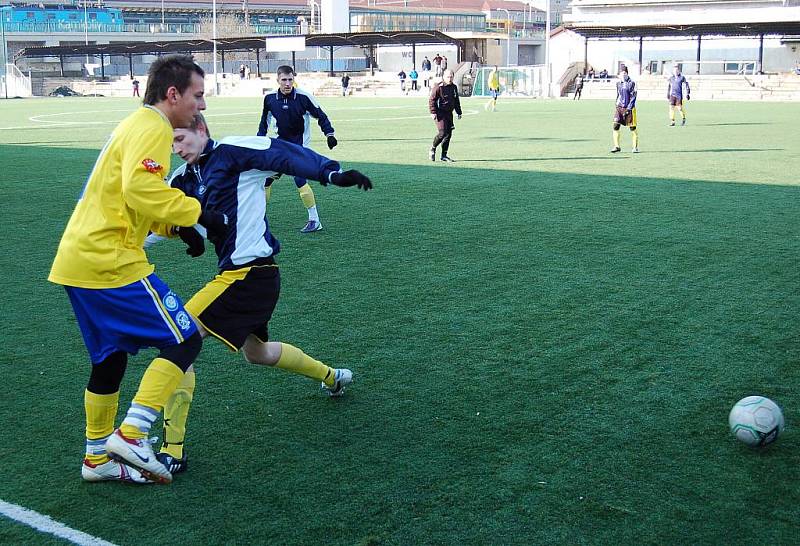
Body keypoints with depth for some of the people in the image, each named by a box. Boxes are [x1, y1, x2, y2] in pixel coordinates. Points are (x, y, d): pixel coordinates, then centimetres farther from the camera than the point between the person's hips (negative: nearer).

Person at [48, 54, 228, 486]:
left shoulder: (134, 125, 22)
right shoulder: (152, 128, -9)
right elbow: (140, 188, -26)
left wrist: (177, 227, 14)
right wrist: (198, 214, -19)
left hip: (77, 259, 10)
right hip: (110, 262, -10)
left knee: (109, 358, 19)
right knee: (184, 341, -5)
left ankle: (98, 457, 29)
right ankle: (131, 434, -10)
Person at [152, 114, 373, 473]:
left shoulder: (231, 151, -11)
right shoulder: (184, 178, 13)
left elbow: (285, 154, -19)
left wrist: (331, 173, -33)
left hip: (249, 273, -10)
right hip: (238, 274, 10)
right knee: (257, 352, 30)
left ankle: (172, 451, -11)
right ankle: (332, 377, 52)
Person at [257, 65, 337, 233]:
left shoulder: (304, 97, -15)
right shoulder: (270, 98, -4)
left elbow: (320, 115, -5)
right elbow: (265, 119, 14)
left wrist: (329, 134, -14)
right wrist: (260, 138, 11)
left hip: (300, 145, -5)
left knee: (299, 180, -19)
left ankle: (315, 220, -9)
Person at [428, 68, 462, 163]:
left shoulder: (454, 87, 11)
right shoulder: (438, 87, -10)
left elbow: (456, 101, 22)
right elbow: (431, 100, -10)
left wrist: (459, 112, 21)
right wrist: (433, 112, -17)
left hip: (449, 113, 7)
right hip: (440, 113, -7)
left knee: (448, 134, 4)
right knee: (443, 133, -16)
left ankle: (444, 155, 11)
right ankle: (433, 149, 7)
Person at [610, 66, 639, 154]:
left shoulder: (631, 83, -6)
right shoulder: (618, 83, 10)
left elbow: (633, 97, -8)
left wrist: (628, 109, -14)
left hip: (629, 108, -4)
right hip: (619, 107, 4)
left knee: (632, 128, 1)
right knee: (616, 126, -6)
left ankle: (635, 146, 13)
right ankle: (616, 146, 3)